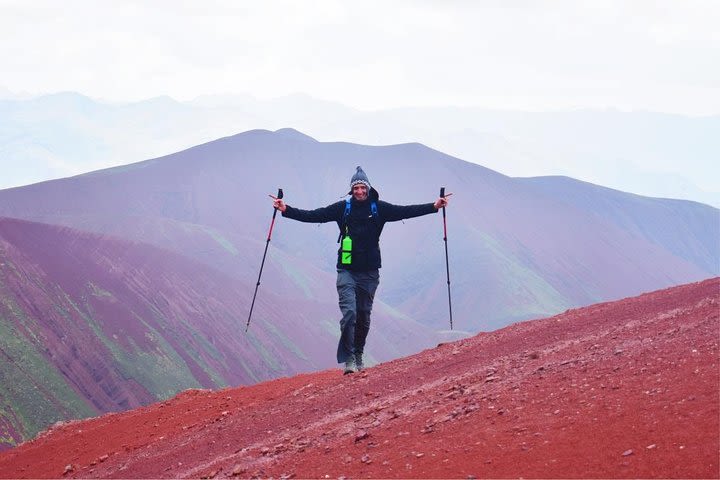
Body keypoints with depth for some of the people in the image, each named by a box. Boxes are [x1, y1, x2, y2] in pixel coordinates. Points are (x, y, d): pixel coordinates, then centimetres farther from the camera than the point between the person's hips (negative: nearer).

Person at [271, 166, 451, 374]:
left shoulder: (379, 208, 4)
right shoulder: (343, 208, 1)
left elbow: (406, 211, 1)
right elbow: (313, 215, -2)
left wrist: (434, 206, -7)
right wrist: (286, 210, -11)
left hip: (369, 271, 2)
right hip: (347, 271, -2)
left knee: (364, 316, 9)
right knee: (349, 312, -15)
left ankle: (358, 355, 26)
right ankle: (348, 359, -12)